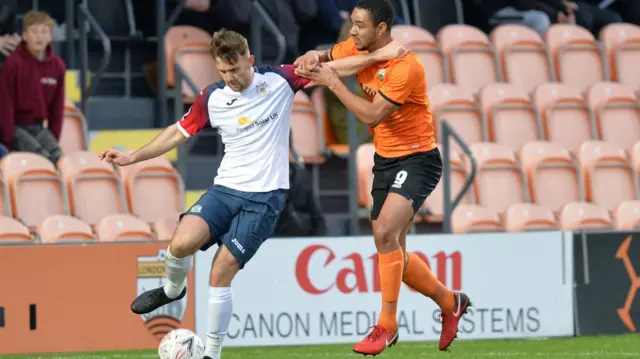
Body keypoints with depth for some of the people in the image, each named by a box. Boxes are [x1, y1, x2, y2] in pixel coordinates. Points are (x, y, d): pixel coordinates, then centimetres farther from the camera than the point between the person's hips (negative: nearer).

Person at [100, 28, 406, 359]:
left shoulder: (280, 81, -5)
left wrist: (378, 56, -7)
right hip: (226, 188, 3)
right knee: (182, 243, -23)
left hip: (264, 197, -3)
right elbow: (179, 132, 13)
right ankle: (172, 290, 12)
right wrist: (132, 157, 8)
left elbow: (334, 69, 1)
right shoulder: (211, 98, 1)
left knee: (220, 273, -12)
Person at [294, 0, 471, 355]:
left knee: (386, 232, -27)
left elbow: (372, 115, -27)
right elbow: (326, 57, 17)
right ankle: (450, 302, 31)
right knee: (392, 255, 9)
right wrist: (311, 58, -7)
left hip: (416, 159, -9)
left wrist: (332, 82, -21)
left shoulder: (405, 66, -23)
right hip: (384, 161, 9)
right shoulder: (357, 49, 0)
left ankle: (387, 325, -18)